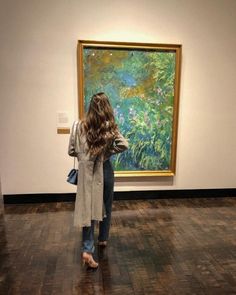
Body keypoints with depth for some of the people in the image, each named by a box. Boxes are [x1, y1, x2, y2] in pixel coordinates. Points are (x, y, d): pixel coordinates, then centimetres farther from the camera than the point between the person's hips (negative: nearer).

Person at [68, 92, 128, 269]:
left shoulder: (79, 126, -6)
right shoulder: (109, 128, -9)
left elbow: (71, 151, -4)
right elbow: (124, 145, -20)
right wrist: (108, 152, -6)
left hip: (87, 173, 0)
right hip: (105, 171, 0)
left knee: (88, 208, 6)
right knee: (106, 207, 19)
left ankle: (87, 250, -3)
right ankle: (103, 239, 37)